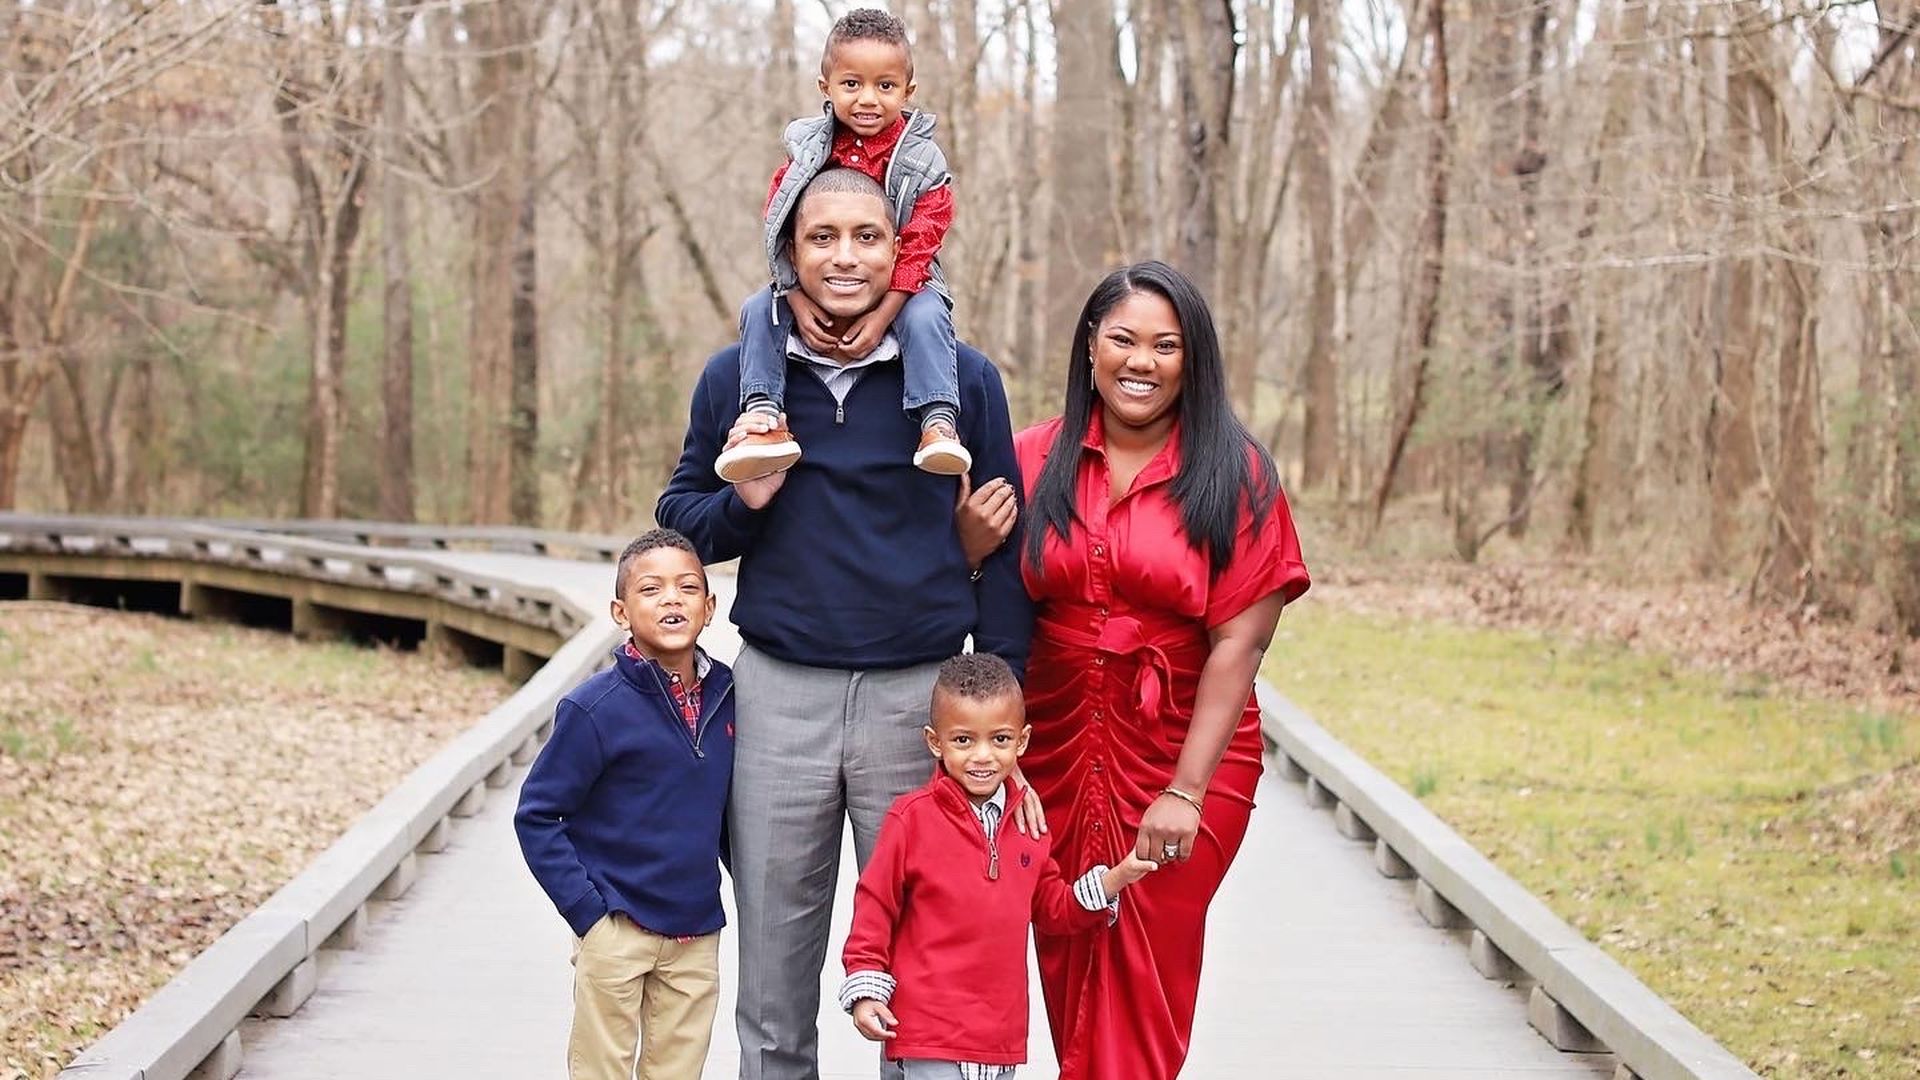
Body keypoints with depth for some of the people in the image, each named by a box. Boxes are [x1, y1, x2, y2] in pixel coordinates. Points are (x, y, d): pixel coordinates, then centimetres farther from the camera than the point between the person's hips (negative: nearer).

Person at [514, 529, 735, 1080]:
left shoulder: (725, 696, 2)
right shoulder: (597, 708, -14)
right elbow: (536, 815, -10)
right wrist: (586, 911, -13)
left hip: (697, 935, 5)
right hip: (616, 930, -5)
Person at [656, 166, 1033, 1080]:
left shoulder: (964, 379, 1)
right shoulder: (737, 378, 6)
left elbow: (1002, 551, 3)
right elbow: (677, 523, 13)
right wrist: (743, 502, -9)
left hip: (922, 696, -1)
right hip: (778, 694, 1)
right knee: (773, 986, 10)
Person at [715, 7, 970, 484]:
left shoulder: (921, 159, -8)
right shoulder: (808, 149, -2)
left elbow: (918, 247, -13)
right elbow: (778, 231, -4)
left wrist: (882, 315, -23)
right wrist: (799, 302, -17)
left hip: (899, 286, -3)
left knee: (926, 318, -32)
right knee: (759, 311, -19)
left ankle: (939, 422, -36)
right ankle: (764, 418, -25)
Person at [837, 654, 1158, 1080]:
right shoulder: (912, 819, -8)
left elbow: (1053, 907, 19)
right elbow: (875, 906, -4)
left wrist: (1116, 878, 6)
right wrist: (865, 990, -8)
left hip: (1002, 1027, 6)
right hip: (930, 1026, -6)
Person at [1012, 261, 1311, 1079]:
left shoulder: (1233, 475, -6)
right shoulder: (1035, 459, 0)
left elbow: (1239, 642, -10)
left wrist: (1186, 790, -15)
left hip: (1182, 757, -2)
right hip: (1056, 752, 2)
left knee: (1146, 979, 1)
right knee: (1068, 969, 11)